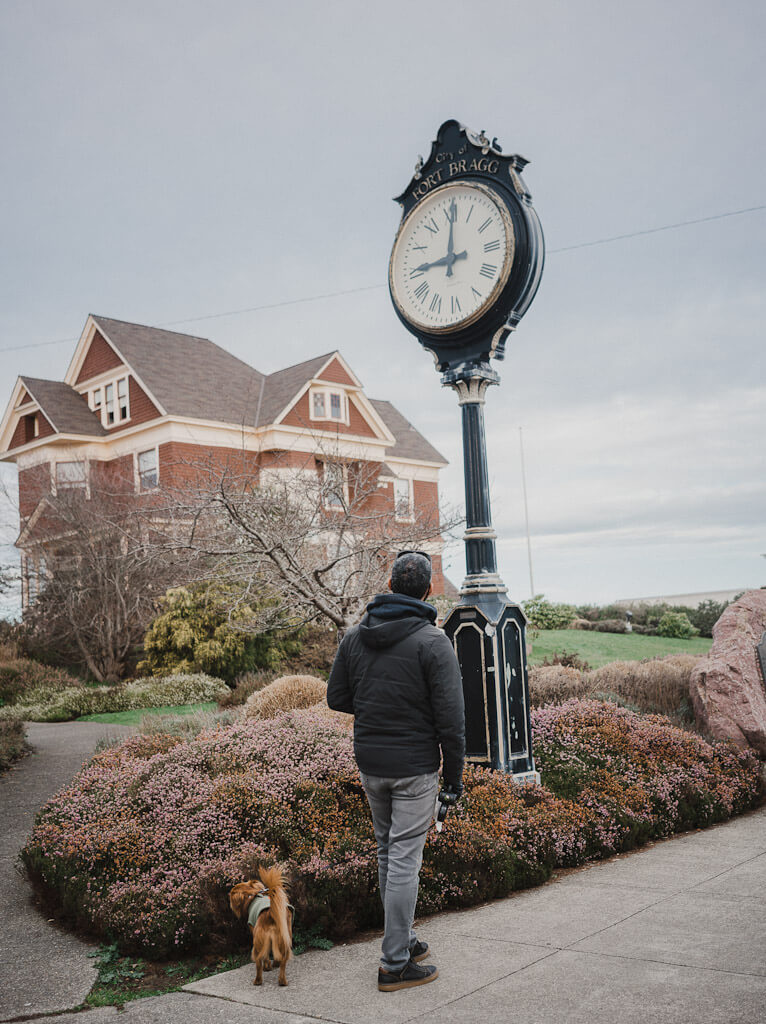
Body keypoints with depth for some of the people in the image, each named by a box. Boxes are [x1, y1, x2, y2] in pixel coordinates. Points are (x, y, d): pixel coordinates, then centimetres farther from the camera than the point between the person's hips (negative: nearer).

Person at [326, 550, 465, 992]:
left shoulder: (355, 636, 2)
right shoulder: (433, 641, -14)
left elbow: (337, 697, 8)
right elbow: (450, 717, -15)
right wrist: (455, 774, -6)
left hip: (370, 762, 6)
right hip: (415, 766, -5)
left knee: (388, 850, 19)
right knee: (405, 857, 0)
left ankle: (403, 939, 31)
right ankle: (396, 963, 6)